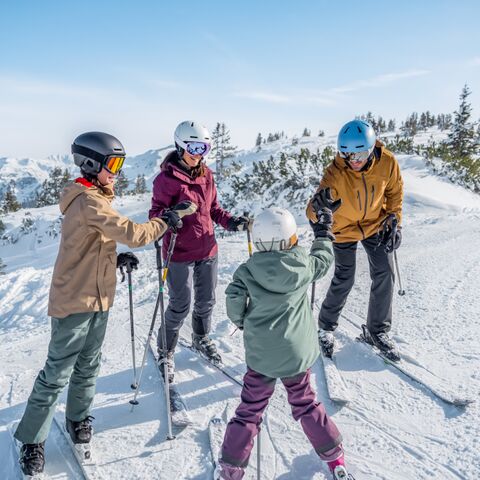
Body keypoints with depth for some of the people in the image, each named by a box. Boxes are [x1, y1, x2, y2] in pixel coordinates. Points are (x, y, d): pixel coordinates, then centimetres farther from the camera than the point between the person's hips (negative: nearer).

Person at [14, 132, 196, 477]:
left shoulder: (92, 198, 11)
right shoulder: (89, 202, -21)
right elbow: (132, 233, -29)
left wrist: (117, 259, 5)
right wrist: (168, 220, -16)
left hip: (98, 297, 9)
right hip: (75, 301, -9)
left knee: (88, 367, 19)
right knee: (57, 374, 3)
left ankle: (78, 418, 37)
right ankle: (32, 439, 19)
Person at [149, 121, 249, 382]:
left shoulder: (206, 175, 5)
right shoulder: (167, 178, -14)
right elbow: (156, 213, -13)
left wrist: (230, 221, -2)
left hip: (207, 250, 6)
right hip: (179, 253, -6)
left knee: (206, 301, 20)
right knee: (180, 307, 5)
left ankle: (201, 338, 46)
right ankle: (165, 351, 28)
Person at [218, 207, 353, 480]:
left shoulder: (247, 271, -12)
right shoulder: (304, 266, -10)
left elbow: (234, 306, -13)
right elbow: (324, 258, 9)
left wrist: (243, 322, 9)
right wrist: (324, 232, 26)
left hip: (260, 354, -1)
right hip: (296, 353, 1)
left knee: (250, 409, 13)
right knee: (305, 403, 22)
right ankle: (334, 455, 33)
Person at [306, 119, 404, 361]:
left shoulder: (387, 162, -22)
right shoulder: (336, 171, -31)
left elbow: (395, 192, -1)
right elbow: (312, 211, -38)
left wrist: (394, 221, -5)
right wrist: (319, 204, -60)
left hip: (376, 224, 3)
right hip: (344, 228, -3)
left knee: (385, 275, 2)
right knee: (344, 281, 0)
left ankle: (377, 330, 20)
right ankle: (326, 327, 23)